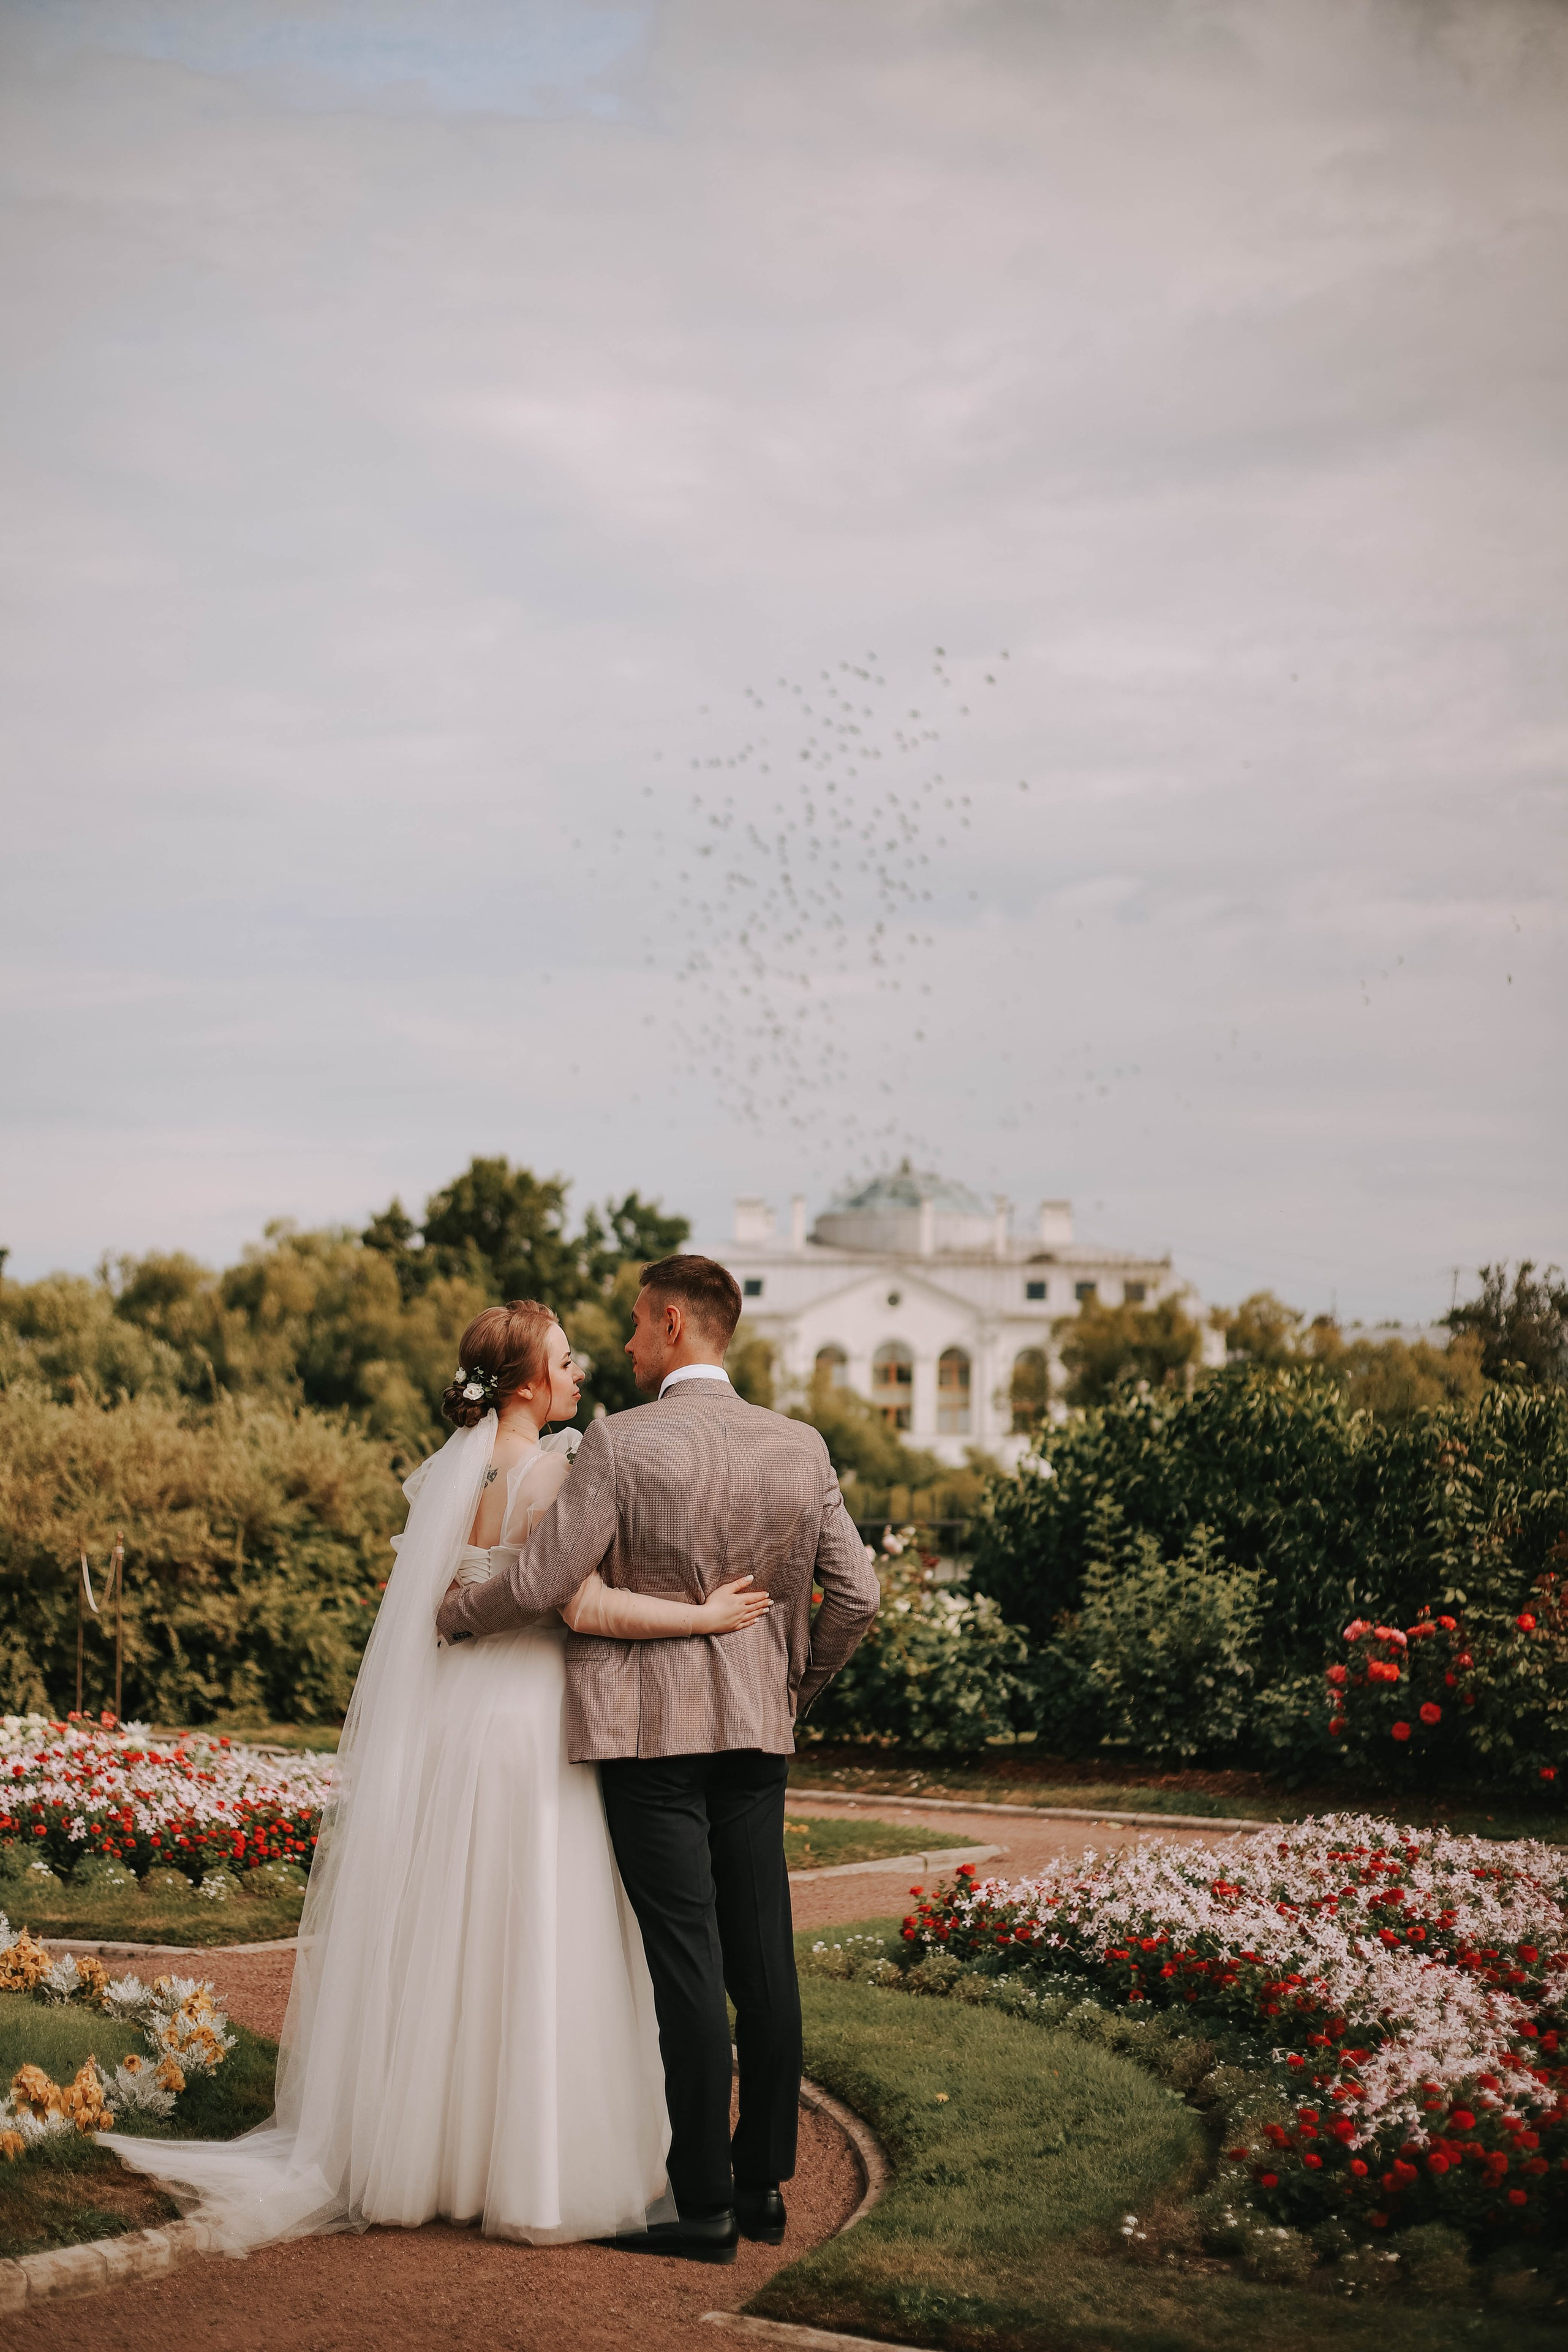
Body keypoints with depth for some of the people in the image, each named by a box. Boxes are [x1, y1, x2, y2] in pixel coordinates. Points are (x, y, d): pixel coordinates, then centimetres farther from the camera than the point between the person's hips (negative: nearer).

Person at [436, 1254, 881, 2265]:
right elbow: (856, 1596, 4)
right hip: (756, 1729, 5)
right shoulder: (801, 1448, 3)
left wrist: (450, 1613, 7)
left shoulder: (620, 1444, -11)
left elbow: (539, 1583, -12)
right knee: (764, 1961, 9)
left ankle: (705, 2206, 1)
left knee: (689, 1967, -3)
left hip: (651, 1728, -4)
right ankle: (765, 2183, 17)